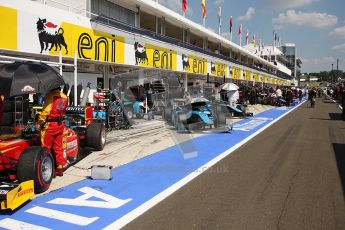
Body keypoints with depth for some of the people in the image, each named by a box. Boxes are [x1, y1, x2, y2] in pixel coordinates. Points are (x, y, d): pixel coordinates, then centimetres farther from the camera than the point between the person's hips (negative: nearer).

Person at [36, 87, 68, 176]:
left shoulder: (50, 95, -14)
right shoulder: (64, 96, 7)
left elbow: (46, 110, -17)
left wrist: (39, 122, -11)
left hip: (50, 125, -7)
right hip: (60, 125, 7)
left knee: (45, 148, 3)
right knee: (59, 148, 12)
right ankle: (60, 169, 17)